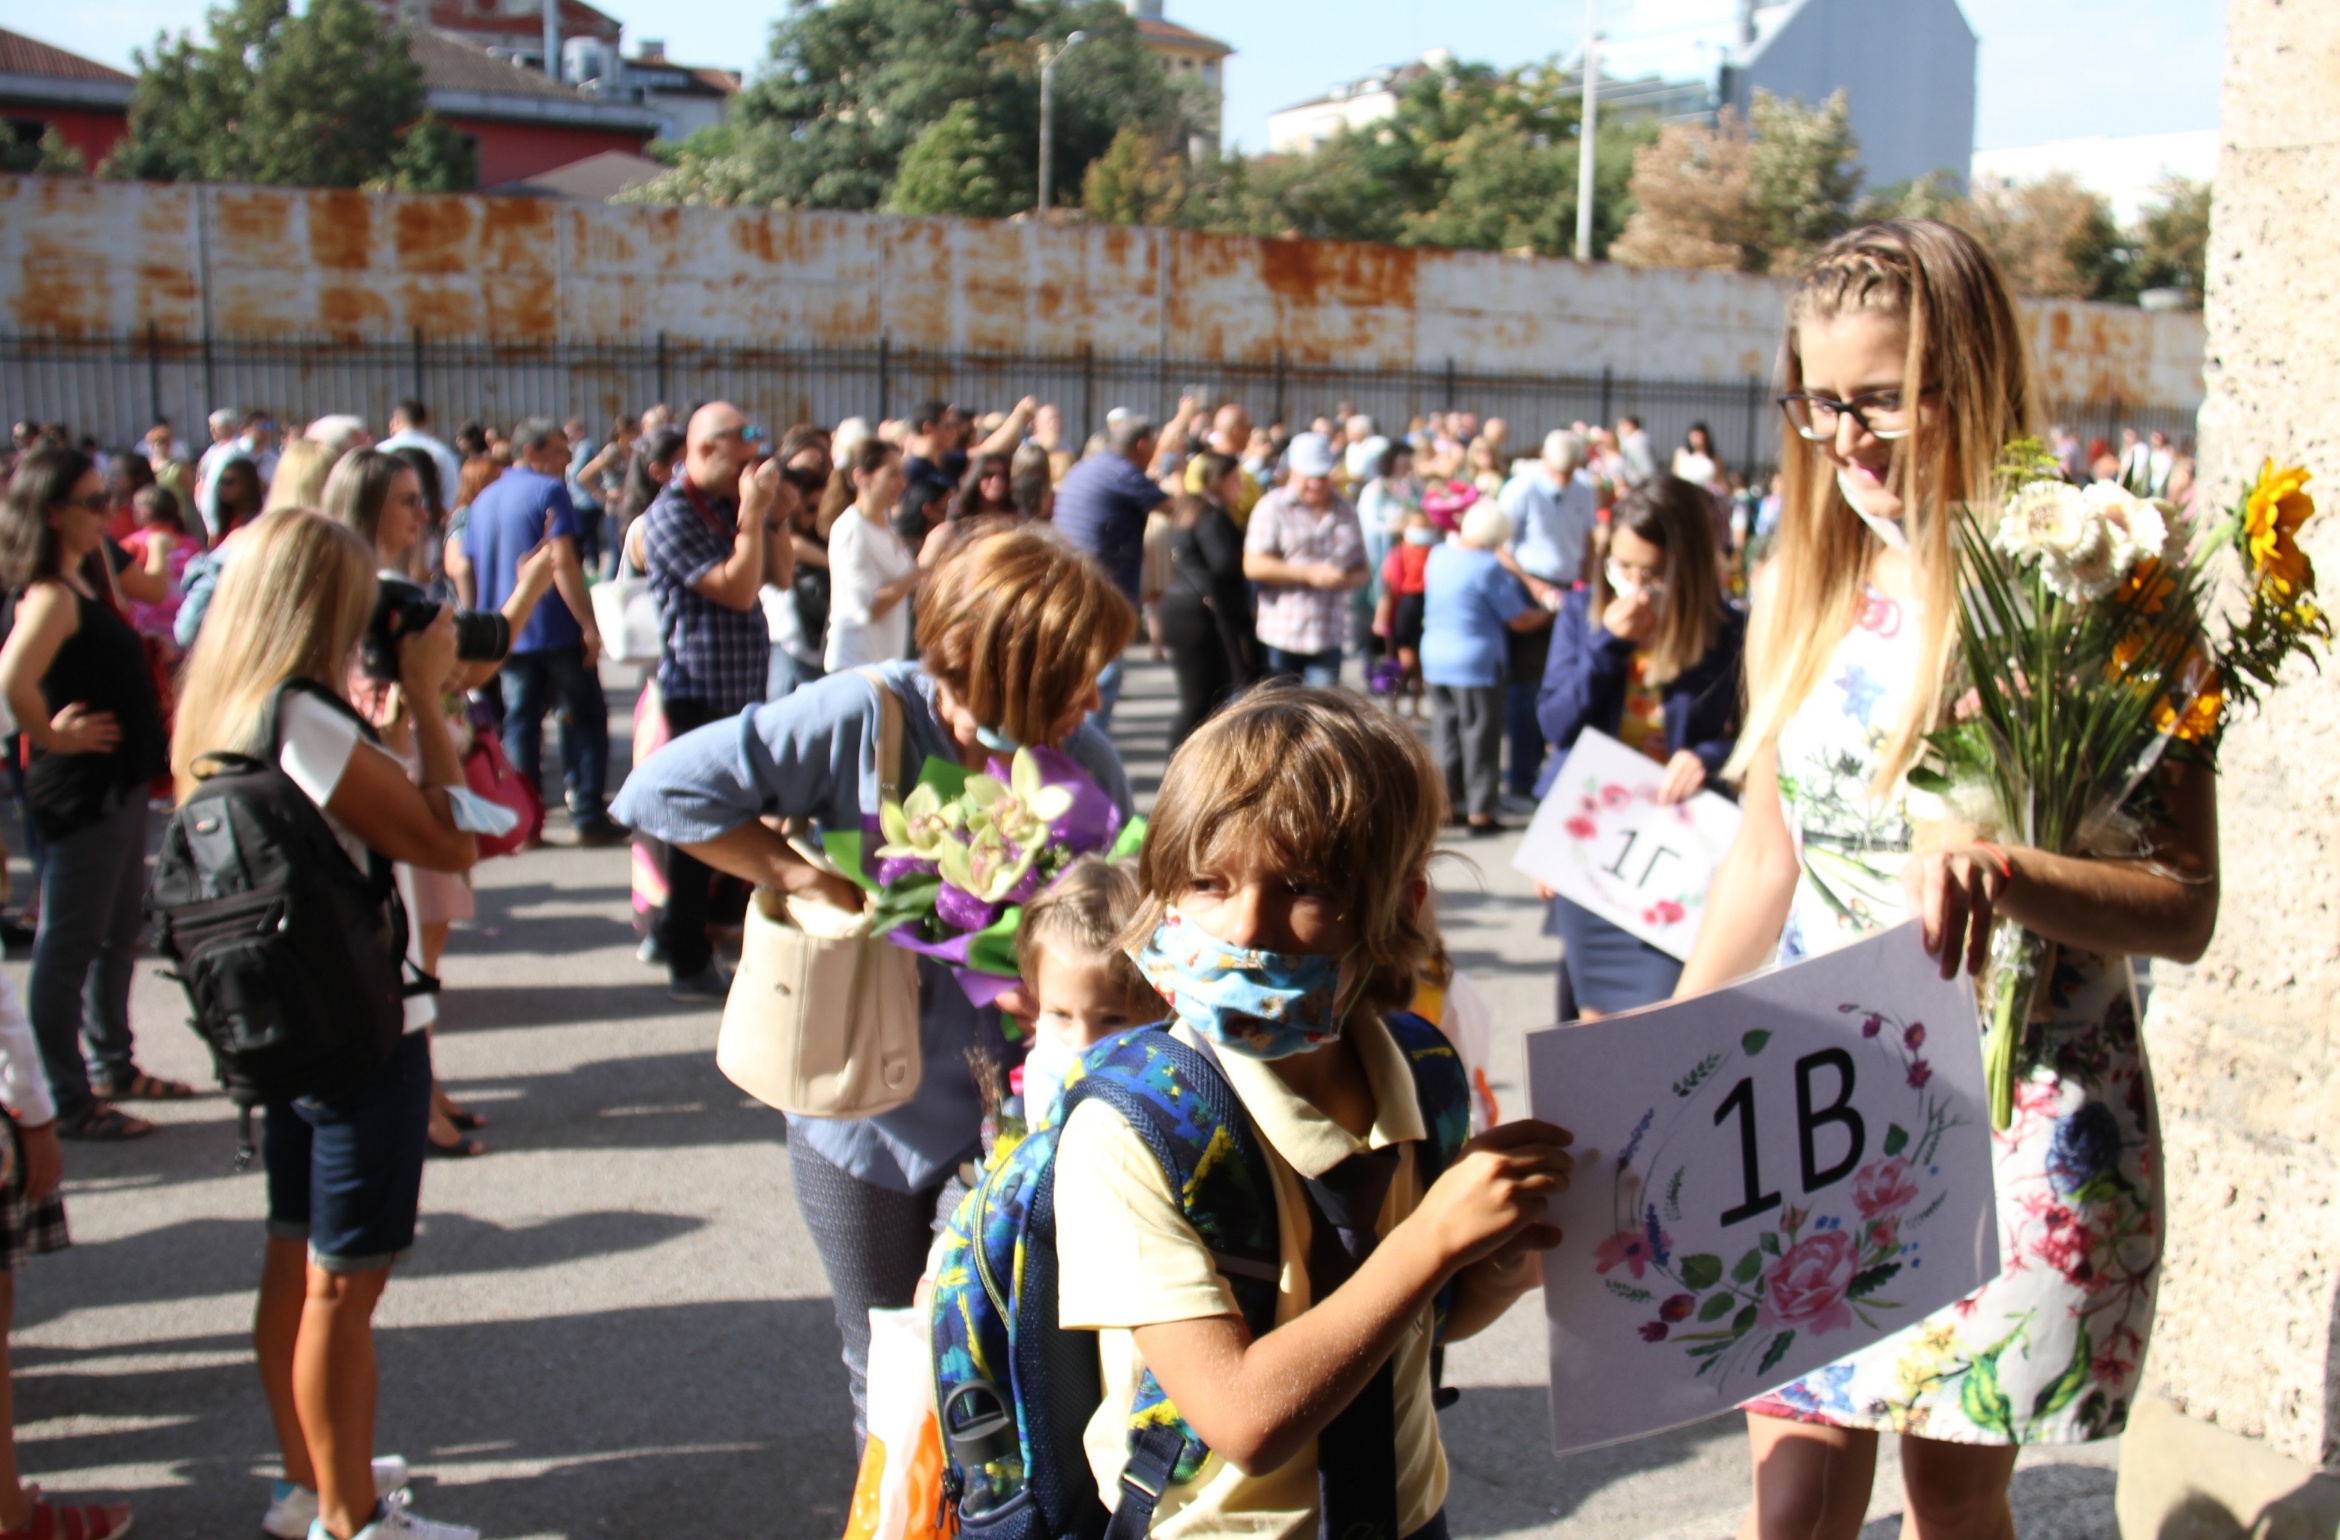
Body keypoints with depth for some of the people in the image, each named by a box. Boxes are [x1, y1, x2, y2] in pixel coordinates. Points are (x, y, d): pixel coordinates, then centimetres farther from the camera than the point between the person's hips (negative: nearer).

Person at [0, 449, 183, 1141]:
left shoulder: (85, 582, 8)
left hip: (119, 785, 10)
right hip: (81, 791, -10)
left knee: (120, 932, 21)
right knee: (69, 947, 0)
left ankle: (112, 1067, 35)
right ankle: (66, 1102, 8)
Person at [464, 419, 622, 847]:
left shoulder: (485, 499, 13)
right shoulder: (549, 491, -8)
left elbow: (468, 567, 16)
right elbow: (562, 563, -17)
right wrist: (588, 624, -17)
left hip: (507, 631, 6)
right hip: (556, 628, -6)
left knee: (519, 723, 8)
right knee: (585, 716, 3)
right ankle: (588, 814, -1)